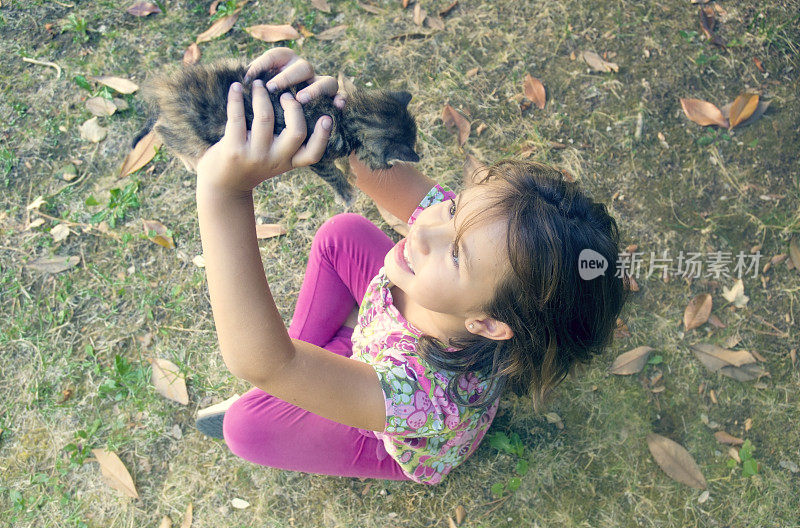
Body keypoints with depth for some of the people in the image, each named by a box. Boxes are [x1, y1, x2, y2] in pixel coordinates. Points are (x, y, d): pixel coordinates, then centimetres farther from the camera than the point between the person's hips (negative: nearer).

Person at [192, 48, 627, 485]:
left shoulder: (433, 396, -52)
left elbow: (258, 361, -61)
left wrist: (224, 192, -72)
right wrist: (323, 103, -58)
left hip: (405, 449, -4)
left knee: (245, 423, -6)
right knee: (342, 233, 2)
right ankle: (309, 350, 25)